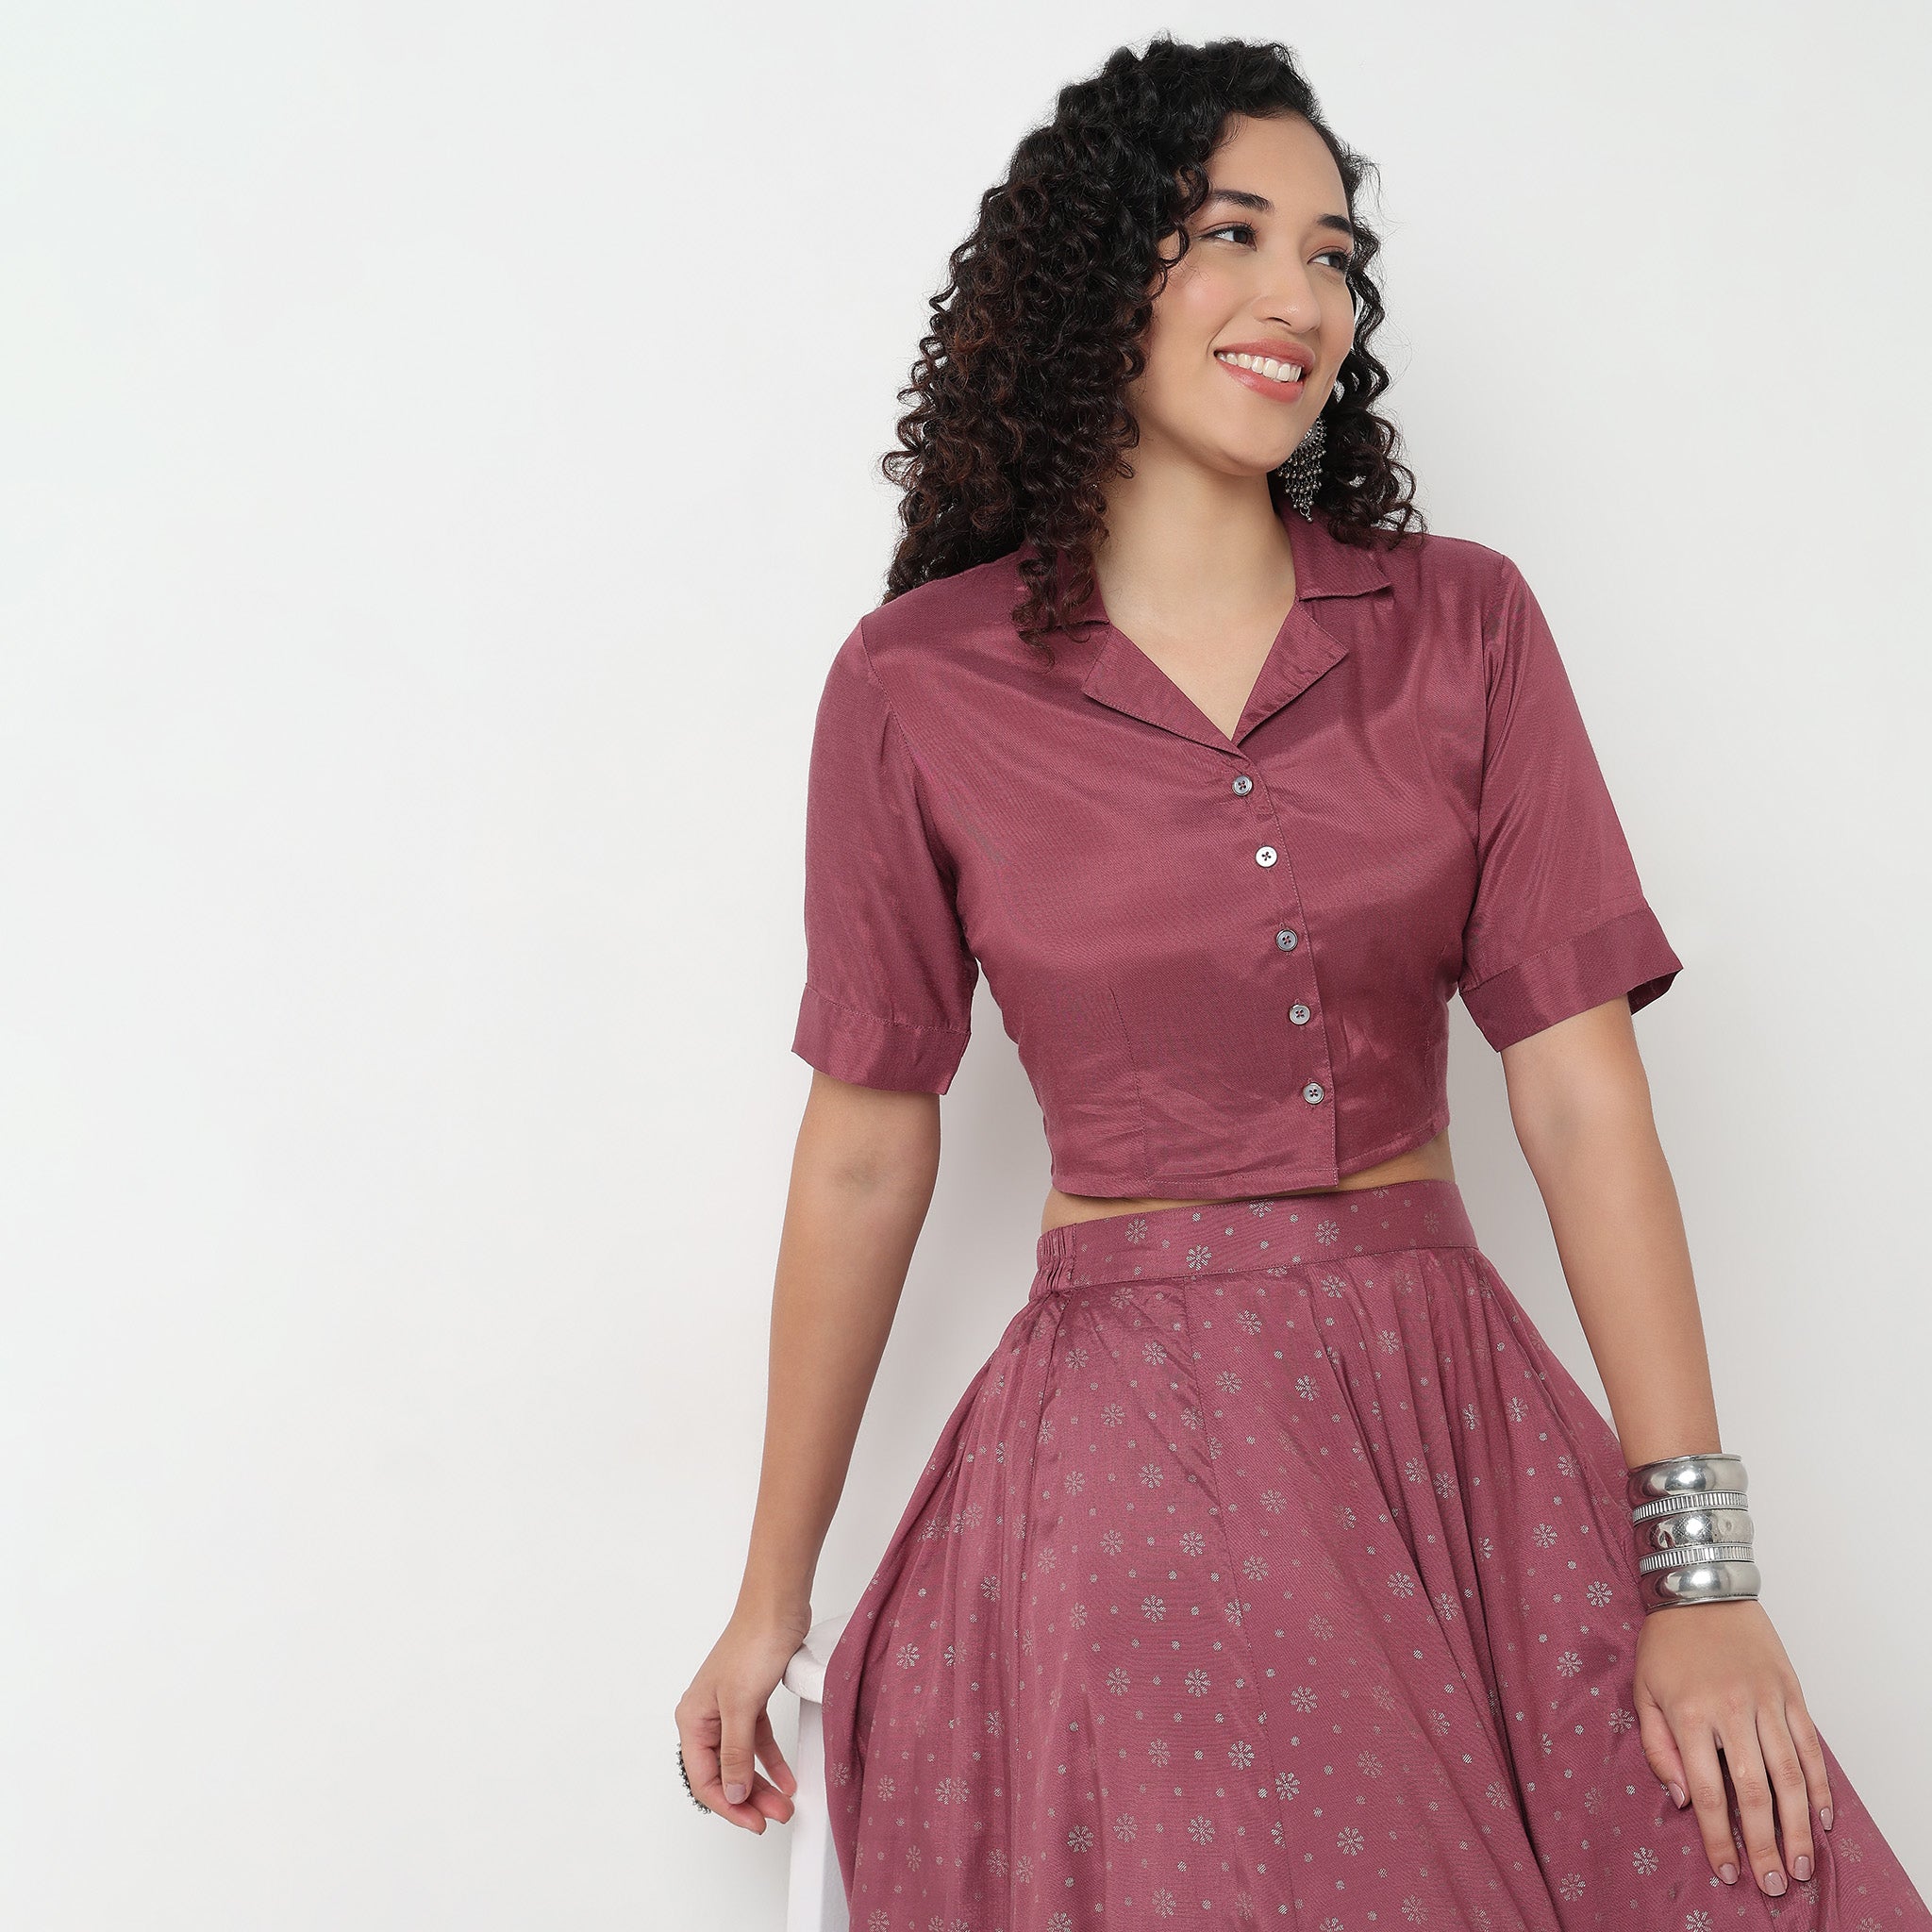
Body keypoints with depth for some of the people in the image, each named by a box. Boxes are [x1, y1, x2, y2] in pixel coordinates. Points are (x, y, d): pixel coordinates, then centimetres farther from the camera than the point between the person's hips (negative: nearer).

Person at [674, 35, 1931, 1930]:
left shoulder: (1460, 625, 4)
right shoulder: (918, 687, -1)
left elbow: (1578, 1082, -2)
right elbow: (863, 1150, 5)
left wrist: (1700, 1565, -9)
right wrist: (772, 1600, 9)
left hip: (1457, 1425, 3)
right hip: (1131, 1451, -2)